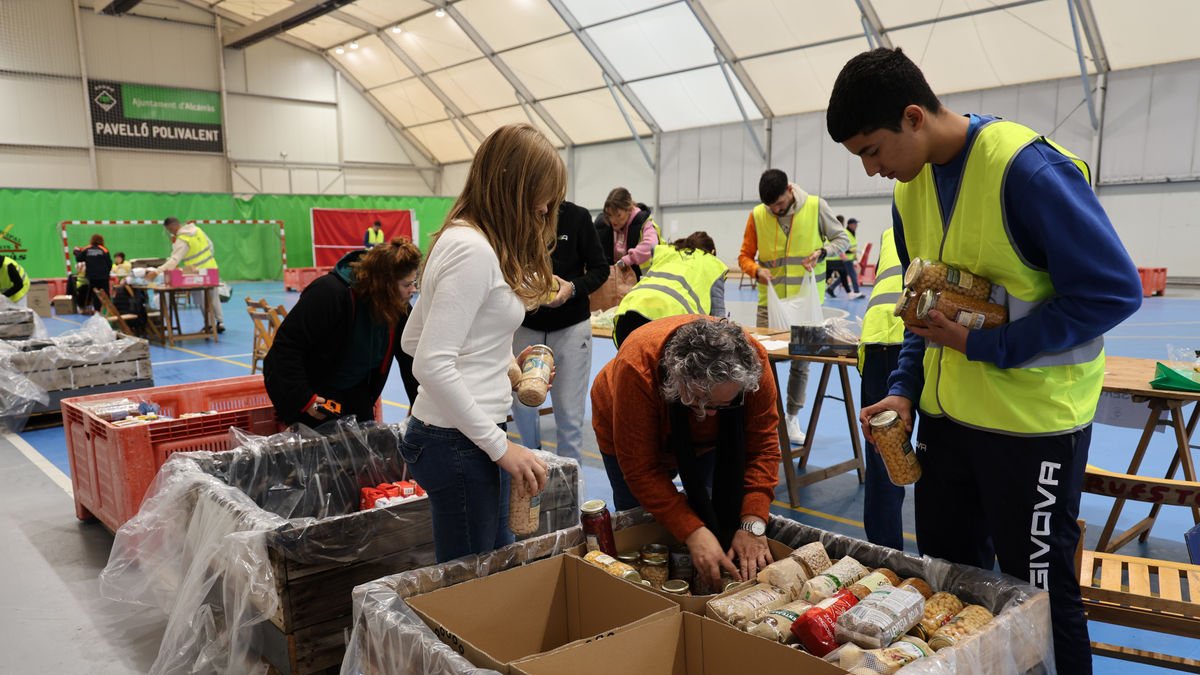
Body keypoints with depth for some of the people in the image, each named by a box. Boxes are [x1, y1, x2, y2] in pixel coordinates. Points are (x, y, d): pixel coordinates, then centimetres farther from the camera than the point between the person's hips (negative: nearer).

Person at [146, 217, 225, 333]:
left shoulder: (182, 241, -21)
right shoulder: (197, 230, 1)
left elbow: (174, 260, -27)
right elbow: (210, 244, 10)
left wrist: (157, 272, -30)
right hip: (211, 267, 7)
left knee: (202, 300, 7)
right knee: (213, 297, 16)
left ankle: (209, 324, 12)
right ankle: (220, 322, 17)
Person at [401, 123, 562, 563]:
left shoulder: (461, 239, 11)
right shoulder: (474, 251, -19)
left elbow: (413, 340, 16)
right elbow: (432, 365, -25)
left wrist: (499, 360, 10)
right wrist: (500, 446, -20)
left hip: (467, 434, 10)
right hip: (459, 442, -10)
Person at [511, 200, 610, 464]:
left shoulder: (577, 217, -7)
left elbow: (600, 269, -2)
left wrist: (573, 288, -21)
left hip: (571, 328, -1)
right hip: (525, 327, 2)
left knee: (569, 413, 1)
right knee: (522, 405, 8)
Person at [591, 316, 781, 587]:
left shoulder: (753, 363, -37)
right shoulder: (636, 368, -44)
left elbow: (762, 447, -29)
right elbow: (641, 470, -38)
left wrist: (752, 524, -41)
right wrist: (693, 533, -45)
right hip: (628, 435, -2)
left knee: (724, 512, -1)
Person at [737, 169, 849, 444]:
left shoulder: (816, 206, -5)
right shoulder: (757, 215, -3)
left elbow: (842, 239, 5)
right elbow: (745, 256, 4)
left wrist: (822, 251, -15)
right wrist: (757, 270, -18)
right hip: (771, 300, 0)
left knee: (801, 361, 7)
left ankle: (792, 419, 20)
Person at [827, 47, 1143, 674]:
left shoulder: (1027, 168, -19)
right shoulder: (911, 188, 4)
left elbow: (1114, 290, -19)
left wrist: (983, 346, -20)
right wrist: (905, 388, 2)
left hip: (1032, 417, -7)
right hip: (946, 411, 7)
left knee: (1037, 591, 7)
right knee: (947, 577, 17)